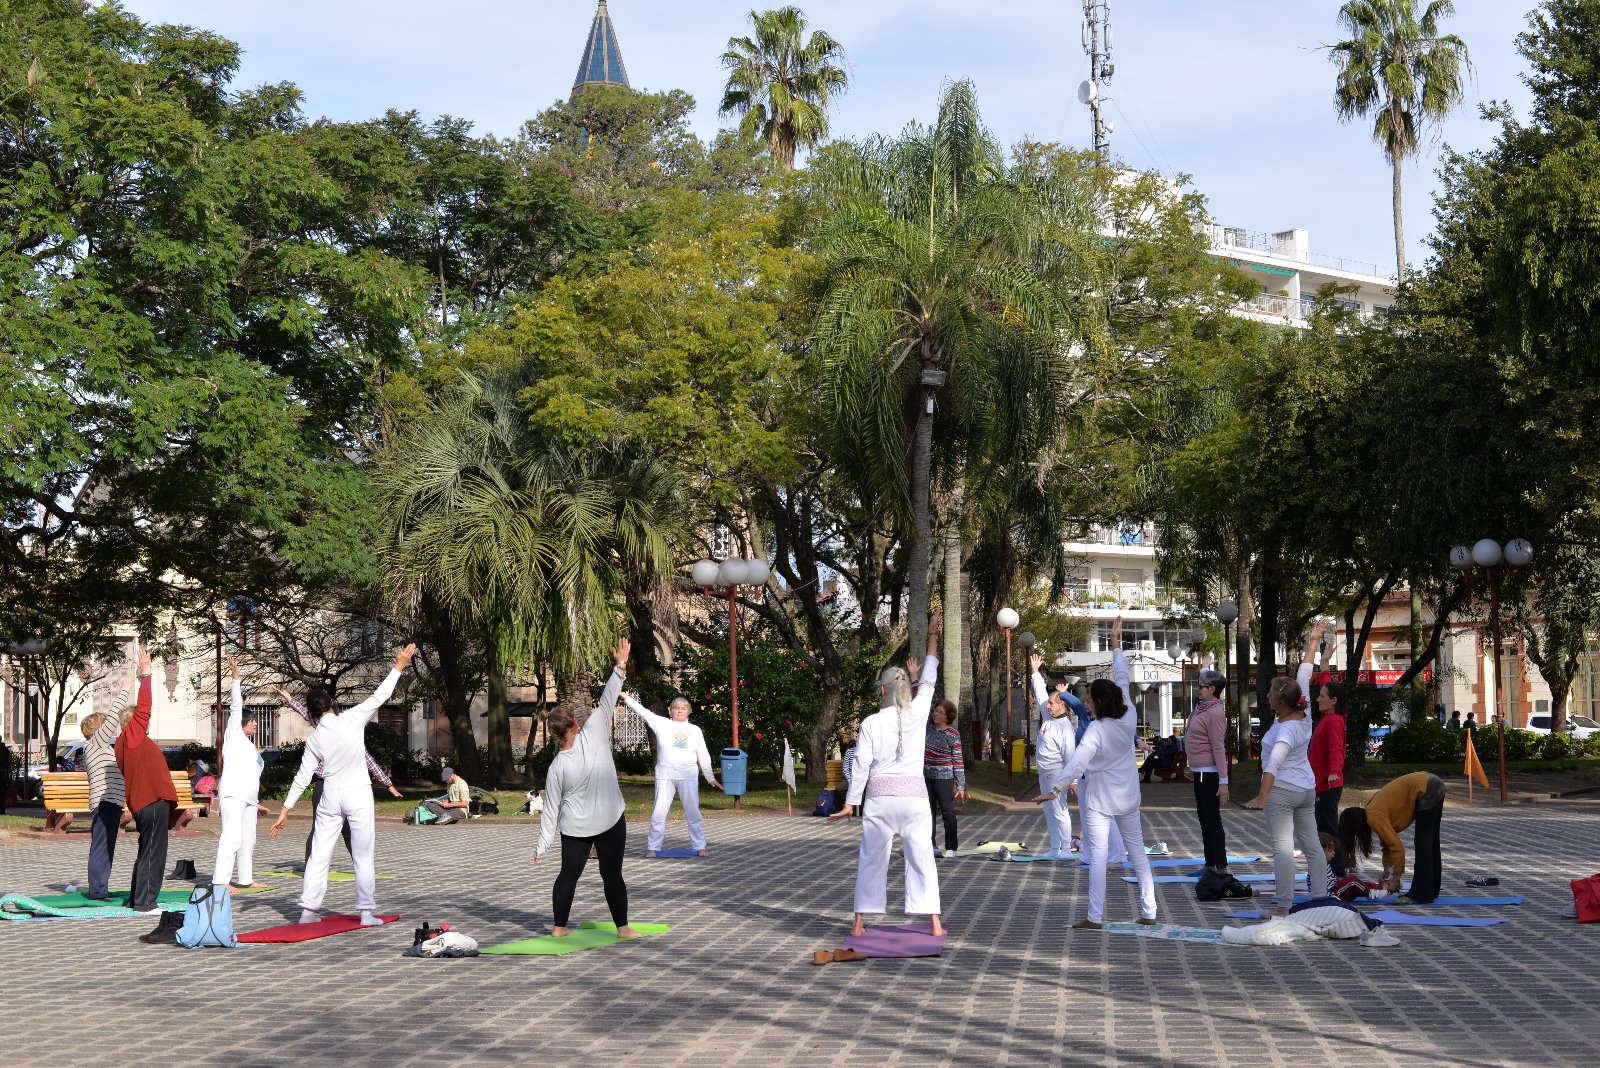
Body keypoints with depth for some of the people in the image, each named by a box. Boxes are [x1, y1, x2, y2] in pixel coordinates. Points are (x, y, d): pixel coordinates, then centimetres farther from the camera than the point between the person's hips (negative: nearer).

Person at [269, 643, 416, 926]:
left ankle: (308, 910, 10)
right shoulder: (351, 720, -10)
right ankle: (366, 912, 2)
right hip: (357, 793, -2)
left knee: (319, 855, 9)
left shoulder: (314, 739, -1)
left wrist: (285, 809, 6)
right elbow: (378, 697, -7)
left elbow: (302, 777, 0)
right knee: (363, 855, 2)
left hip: (330, 796, 2)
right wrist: (398, 667, 1)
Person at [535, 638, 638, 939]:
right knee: (612, 874, 2)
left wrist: (542, 844, 3)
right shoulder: (592, 734, -14)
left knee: (568, 874, 12)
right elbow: (606, 702, -14)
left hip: (575, 827, 2)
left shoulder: (557, 767, -7)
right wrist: (620, 666, -11)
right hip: (610, 821, -2)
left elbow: (551, 809, -4)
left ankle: (559, 927, 17)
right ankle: (622, 927, 3)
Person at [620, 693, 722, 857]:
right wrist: (625, 697, -15)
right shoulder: (662, 724, 4)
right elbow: (642, 711, -5)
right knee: (659, 813, -2)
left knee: (693, 813, 6)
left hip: (688, 777, 2)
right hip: (665, 776, -2)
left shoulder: (695, 730, 10)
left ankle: (699, 847, 15)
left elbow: (703, 756, 14)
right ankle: (652, 847, 7)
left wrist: (710, 778, 14)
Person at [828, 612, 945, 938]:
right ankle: (934, 923, -1)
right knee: (922, 859, 3)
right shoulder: (917, 714, -1)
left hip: (879, 797, 0)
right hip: (913, 795, 0)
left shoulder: (870, 723, -3)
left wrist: (850, 803, 3)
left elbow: (862, 767, -4)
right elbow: (928, 681, 13)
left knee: (871, 859, 9)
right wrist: (933, 638, 21)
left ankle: (860, 923, 13)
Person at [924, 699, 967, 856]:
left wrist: (961, 786, -11)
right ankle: (930, 845, 16)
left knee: (948, 812, -2)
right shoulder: (929, 724, 1)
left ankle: (951, 847, 0)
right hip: (925, 776, 5)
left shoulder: (953, 735, -11)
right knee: (928, 811, 9)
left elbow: (958, 761, -9)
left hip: (943, 778, -5)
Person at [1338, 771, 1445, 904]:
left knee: (1422, 844, -5)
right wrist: (1387, 870, 18)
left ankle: (1420, 895, -3)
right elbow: (1388, 841, 20)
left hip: (1426, 791, -10)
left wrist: (1396, 880, -8)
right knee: (1430, 843, 18)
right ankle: (1432, 890, 29)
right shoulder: (1373, 812, 11)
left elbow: (1397, 848, -16)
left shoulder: (1375, 818, -16)